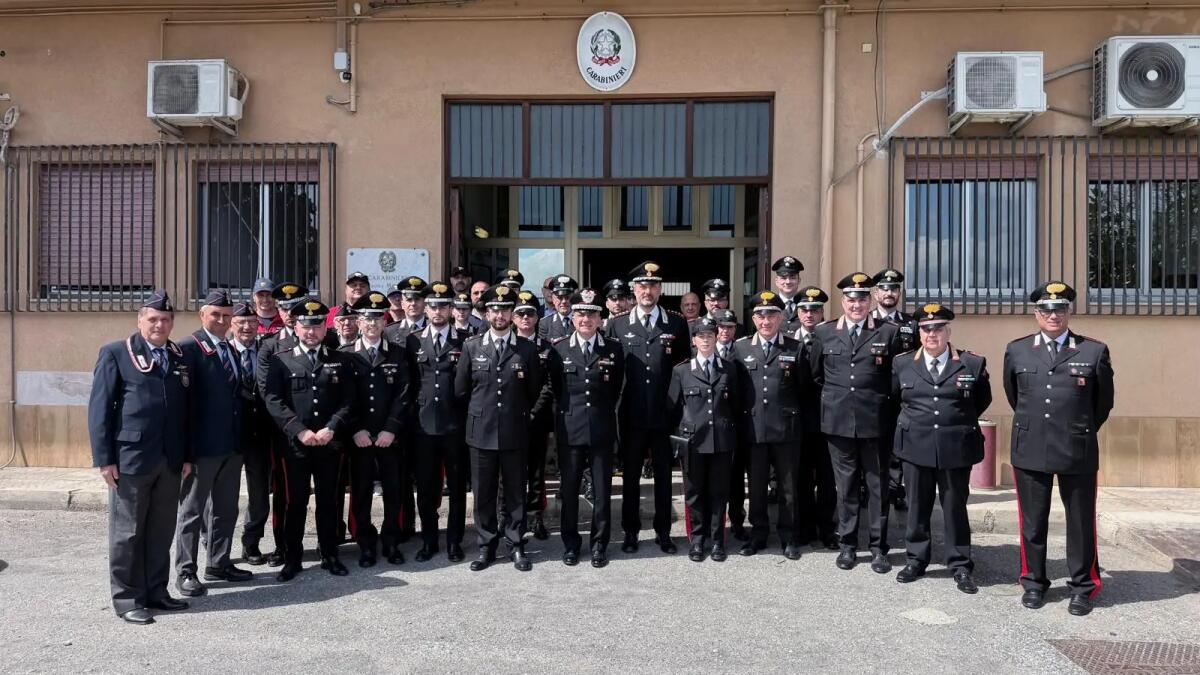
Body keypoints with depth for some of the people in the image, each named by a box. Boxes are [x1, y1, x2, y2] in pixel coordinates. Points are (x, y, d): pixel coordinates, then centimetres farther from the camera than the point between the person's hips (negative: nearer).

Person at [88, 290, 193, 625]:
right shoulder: (115, 353, -1)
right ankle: (127, 598, 15)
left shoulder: (180, 358, 12)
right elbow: (99, 408, -5)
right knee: (127, 532, 5)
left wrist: (187, 455, 8)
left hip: (170, 461, 5)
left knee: (161, 532, 11)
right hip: (131, 458, -4)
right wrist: (104, 458, -11)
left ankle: (156, 591, 22)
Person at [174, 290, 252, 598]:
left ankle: (218, 564, 27)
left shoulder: (231, 350, 15)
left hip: (232, 444, 8)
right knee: (192, 509, 4)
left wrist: (241, 437, 12)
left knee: (226, 509, 15)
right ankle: (185, 572, 13)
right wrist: (187, 444, -18)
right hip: (203, 445, -8)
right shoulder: (189, 348, -10)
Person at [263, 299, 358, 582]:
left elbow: (348, 401, 3)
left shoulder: (339, 360, 8)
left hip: (330, 444, 2)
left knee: (328, 501, 10)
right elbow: (273, 401, -5)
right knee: (296, 502, 6)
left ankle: (330, 555, 21)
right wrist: (300, 431, -14)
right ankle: (293, 558, 18)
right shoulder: (280, 360, 3)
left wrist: (331, 428, -11)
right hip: (295, 444, -1)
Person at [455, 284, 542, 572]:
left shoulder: (527, 349, 0)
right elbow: (460, 389, 9)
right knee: (483, 493, 8)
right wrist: (479, 411, 12)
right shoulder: (471, 346, 3)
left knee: (515, 492, 7)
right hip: (481, 431, 1)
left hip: (514, 433, -1)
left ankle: (516, 545, 20)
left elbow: (535, 389, 10)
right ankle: (486, 546, 20)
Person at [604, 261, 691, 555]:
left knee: (663, 475, 9)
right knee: (630, 475, 10)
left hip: (664, 414, 0)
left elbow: (684, 365, 7)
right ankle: (630, 531, 23)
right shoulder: (617, 324, 3)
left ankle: (663, 531, 23)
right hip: (631, 415, 0)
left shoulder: (677, 323, 3)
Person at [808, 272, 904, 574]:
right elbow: (815, 373, 15)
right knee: (845, 485, 11)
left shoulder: (888, 333, 0)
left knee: (878, 486, 7)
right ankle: (848, 544, 22)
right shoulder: (824, 333, 5)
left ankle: (879, 547, 18)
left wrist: (882, 400, 3)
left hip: (875, 422, -1)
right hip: (838, 421, 2)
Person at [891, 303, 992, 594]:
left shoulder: (973, 363, -1)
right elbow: (895, 398, 17)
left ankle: (960, 566, 18)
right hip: (915, 446, 2)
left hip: (956, 447, -1)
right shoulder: (902, 363, 3)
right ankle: (916, 559, 23)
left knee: (955, 507, 7)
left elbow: (982, 401, 11)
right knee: (917, 505, 10)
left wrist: (959, 422, 8)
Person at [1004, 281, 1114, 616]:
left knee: (1081, 521, 9)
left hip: (1078, 452, -1)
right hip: (1029, 450, 1)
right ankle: (1034, 582, 25)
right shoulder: (1017, 350, 4)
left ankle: (1083, 586, 24)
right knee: (1032, 521, 11)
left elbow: (1103, 402, 10)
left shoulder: (1094, 351, -1)